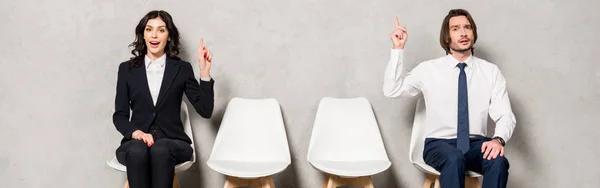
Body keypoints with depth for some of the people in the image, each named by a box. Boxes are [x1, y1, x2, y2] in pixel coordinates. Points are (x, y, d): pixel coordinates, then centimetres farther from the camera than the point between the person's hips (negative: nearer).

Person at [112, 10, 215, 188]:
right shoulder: (127, 69, 11)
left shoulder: (182, 68, 9)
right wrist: (135, 132, -13)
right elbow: (119, 115, 9)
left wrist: (204, 73, -9)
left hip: (171, 142, 0)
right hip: (136, 142, 1)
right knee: (137, 151, -35)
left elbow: (205, 110, 2)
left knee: (160, 150, -36)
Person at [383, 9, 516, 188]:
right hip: (439, 144, -2)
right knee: (454, 159, -36)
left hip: (476, 144, 2)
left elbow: (505, 115, -2)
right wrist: (398, 49, -11)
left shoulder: (491, 71, 5)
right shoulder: (429, 69, 3)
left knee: (498, 161, -31)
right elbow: (392, 90, -6)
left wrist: (498, 139, -24)